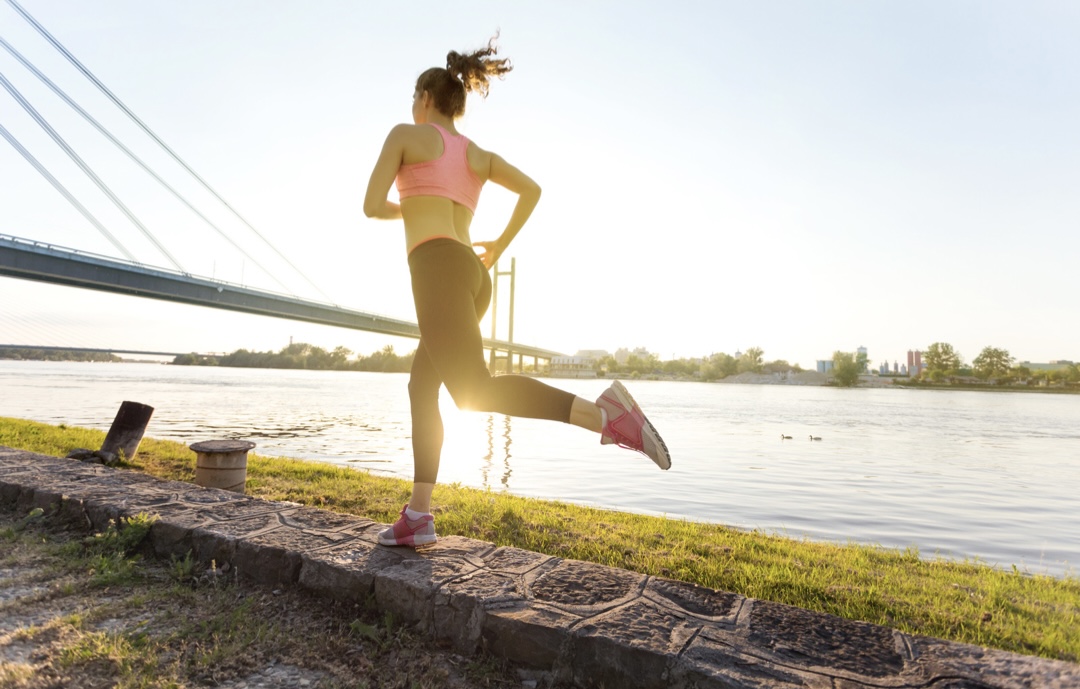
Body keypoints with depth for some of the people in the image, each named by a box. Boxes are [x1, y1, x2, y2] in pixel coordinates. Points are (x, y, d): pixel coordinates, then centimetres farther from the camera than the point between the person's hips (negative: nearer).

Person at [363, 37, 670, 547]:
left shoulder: (405, 134, 12)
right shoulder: (478, 154, 27)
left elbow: (372, 206, 5)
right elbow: (532, 189, 15)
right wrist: (500, 246, 23)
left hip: (438, 268, -8)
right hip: (473, 276, 8)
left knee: (476, 393, -20)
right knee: (421, 390, 12)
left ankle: (603, 414, -35)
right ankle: (417, 517, 9)